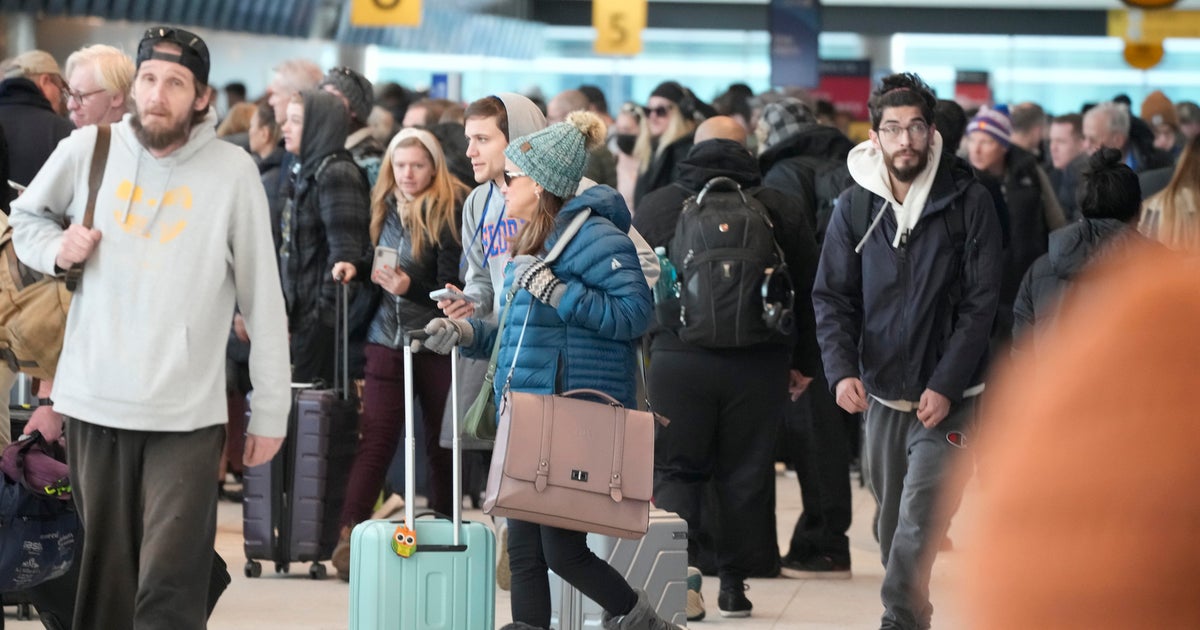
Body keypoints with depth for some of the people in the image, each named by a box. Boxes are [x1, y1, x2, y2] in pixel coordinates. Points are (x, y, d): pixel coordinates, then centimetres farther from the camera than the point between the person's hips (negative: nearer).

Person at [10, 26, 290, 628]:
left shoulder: (232, 171, -4)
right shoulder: (86, 150, 2)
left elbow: (263, 300, 0)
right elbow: (26, 216, 21)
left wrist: (271, 410, 0)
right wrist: (56, 249, -2)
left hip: (188, 415, -3)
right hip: (93, 403, 3)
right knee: (104, 575, 12)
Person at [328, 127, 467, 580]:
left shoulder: (450, 212, -10)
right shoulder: (387, 208, 8)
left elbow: (452, 288, -14)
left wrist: (410, 287, -30)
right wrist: (356, 269, 1)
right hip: (388, 338, 4)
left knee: (440, 441, 5)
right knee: (375, 437, -6)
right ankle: (349, 534, -13)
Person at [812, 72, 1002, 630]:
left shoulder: (968, 202, -5)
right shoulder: (854, 206, 4)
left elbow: (980, 302, -6)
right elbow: (832, 297, 5)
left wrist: (945, 386, -13)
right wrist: (842, 370, -12)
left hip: (947, 396, -4)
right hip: (882, 394, 4)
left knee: (919, 521, -17)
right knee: (891, 524, 12)